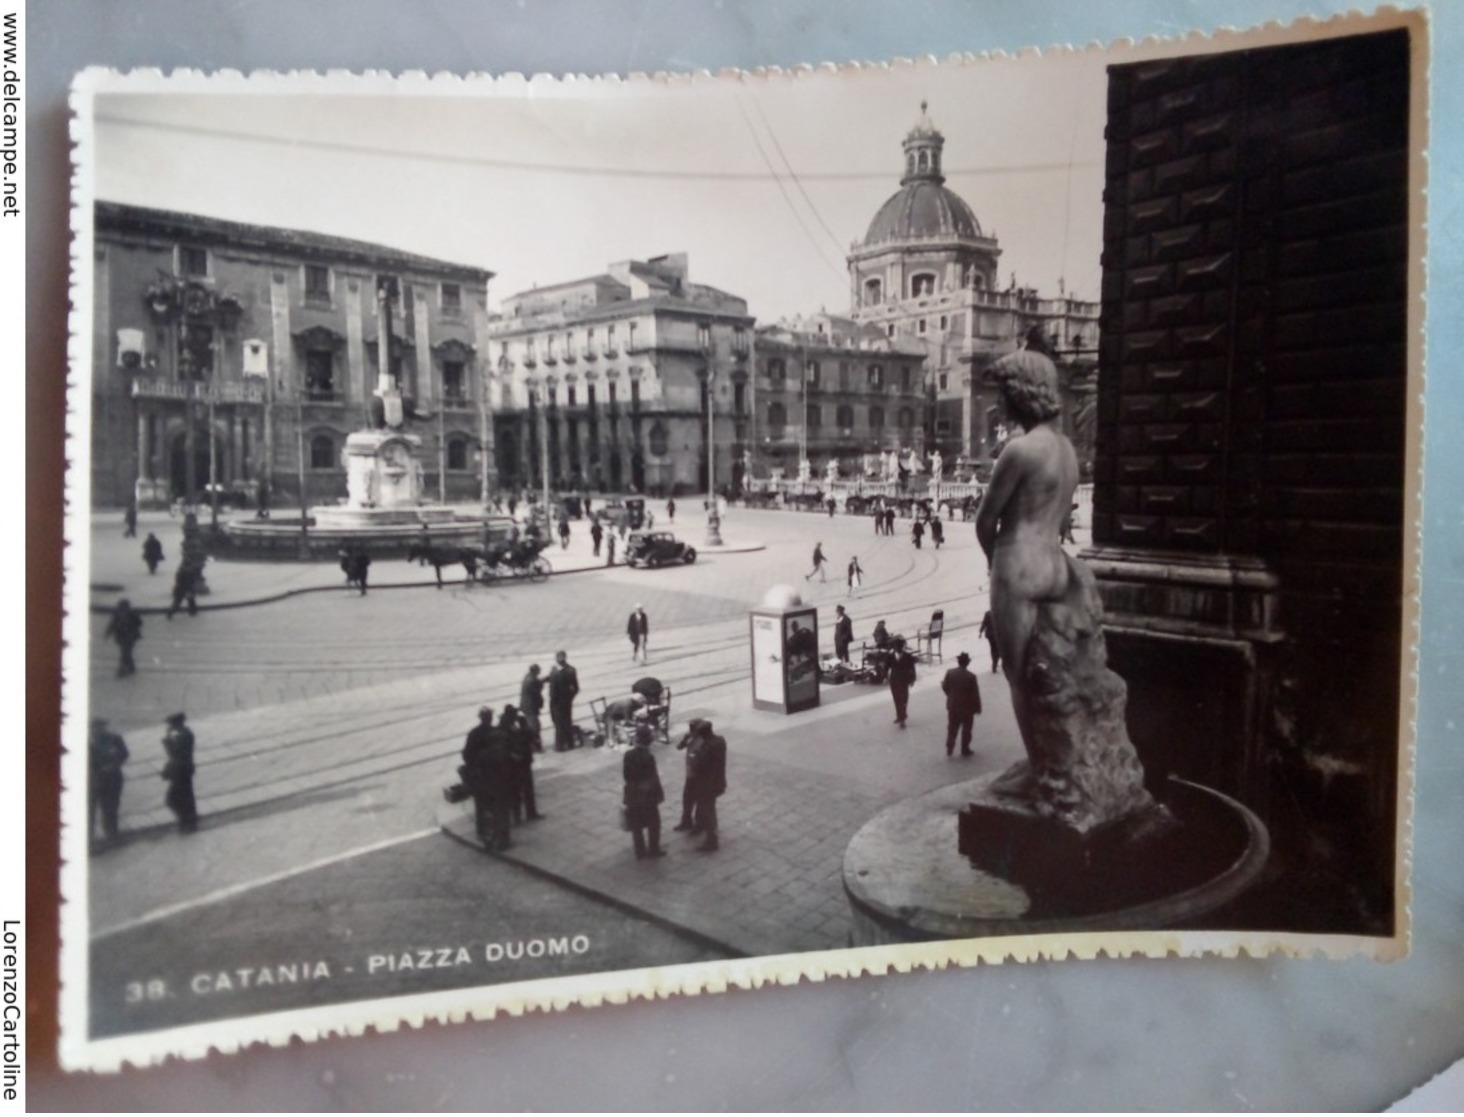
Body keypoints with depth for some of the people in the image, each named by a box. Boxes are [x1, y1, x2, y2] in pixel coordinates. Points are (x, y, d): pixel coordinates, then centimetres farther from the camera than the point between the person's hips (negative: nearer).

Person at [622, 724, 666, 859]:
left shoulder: (628, 755, -7)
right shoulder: (648, 757, -23)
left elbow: (625, 775, 1)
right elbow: (653, 779, -19)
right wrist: (658, 794, -8)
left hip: (633, 795, 5)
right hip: (647, 795, -5)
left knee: (636, 825, 17)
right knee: (653, 824, 15)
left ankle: (640, 851, 26)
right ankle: (653, 849, 25)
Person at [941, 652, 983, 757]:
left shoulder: (950, 673, -11)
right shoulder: (971, 676, -21)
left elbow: (945, 687, 0)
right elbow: (975, 694, -15)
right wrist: (978, 707, -2)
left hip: (952, 706, 3)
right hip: (967, 707, -3)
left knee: (952, 727, 16)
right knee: (966, 729, 12)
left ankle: (949, 748, 17)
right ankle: (965, 750, 19)